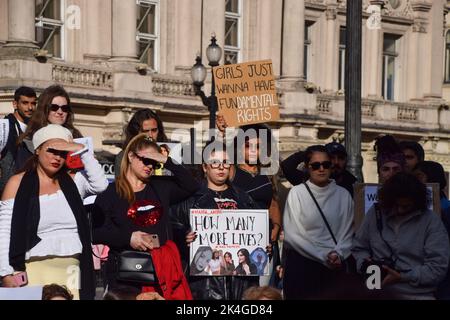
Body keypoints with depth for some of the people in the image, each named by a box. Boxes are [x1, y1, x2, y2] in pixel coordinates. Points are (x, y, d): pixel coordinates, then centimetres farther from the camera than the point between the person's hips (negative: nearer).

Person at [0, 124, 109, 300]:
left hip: (72, 271, 2)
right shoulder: (18, 183, 4)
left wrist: (81, 150, -6)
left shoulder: (72, 181, 13)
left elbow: (100, 184, -7)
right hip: (35, 270, -2)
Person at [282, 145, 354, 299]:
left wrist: (338, 254, -13)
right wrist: (324, 256, -11)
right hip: (301, 265, -2)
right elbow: (292, 235, -7)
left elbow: (347, 232, 5)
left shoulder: (343, 195, 5)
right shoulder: (296, 193, -3)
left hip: (335, 266, 2)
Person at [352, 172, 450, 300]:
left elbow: (438, 267, -6)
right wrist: (365, 263, 0)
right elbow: (359, 248, 21)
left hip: (417, 294, -1)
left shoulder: (431, 221, 1)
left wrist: (403, 277, -14)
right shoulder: (375, 213, 12)